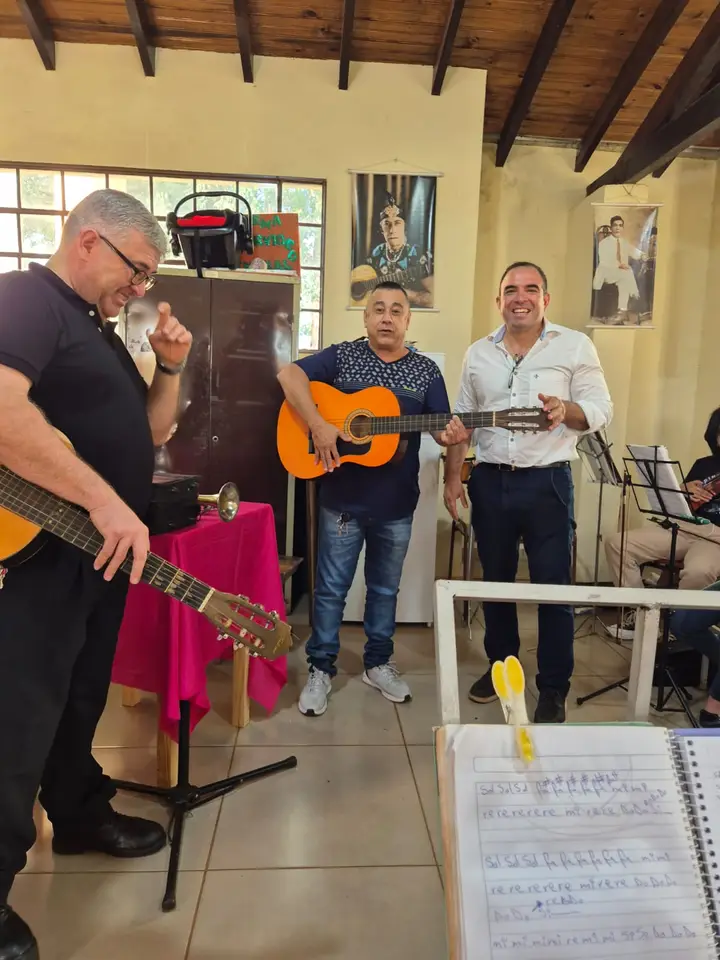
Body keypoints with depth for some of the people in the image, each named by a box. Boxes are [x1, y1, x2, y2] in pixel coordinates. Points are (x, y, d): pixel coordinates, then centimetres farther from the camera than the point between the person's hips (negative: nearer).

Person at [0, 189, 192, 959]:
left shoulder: (101, 330, 18)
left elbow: (149, 434, 20)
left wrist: (171, 368, 4)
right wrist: (104, 501, -31)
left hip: (102, 550, 9)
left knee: (81, 697, 22)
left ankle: (80, 815, 42)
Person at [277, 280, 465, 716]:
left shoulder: (426, 370, 4)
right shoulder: (342, 355, -1)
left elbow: (442, 428, 2)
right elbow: (289, 374, -12)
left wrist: (450, 436, -23)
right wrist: (318, 424, -25)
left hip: (397, 503, 2)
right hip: (343, 499, -2)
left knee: (385, 587, 17)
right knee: (332, 588, 8)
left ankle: (379, 663, 35)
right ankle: (322, 668, 25)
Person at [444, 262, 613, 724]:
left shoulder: (575, 346, 0)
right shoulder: (479, 353, 10)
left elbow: (601, 409, -2)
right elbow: (462, 421, 12)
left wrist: (565, 410, -22)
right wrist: (453, 476, 7)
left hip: (547, 482, -3)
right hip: (489, 481, 4)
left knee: (553, 586, 1)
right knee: (495, 579, 15)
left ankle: (554, 689, 18)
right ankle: (500, 665, 34)